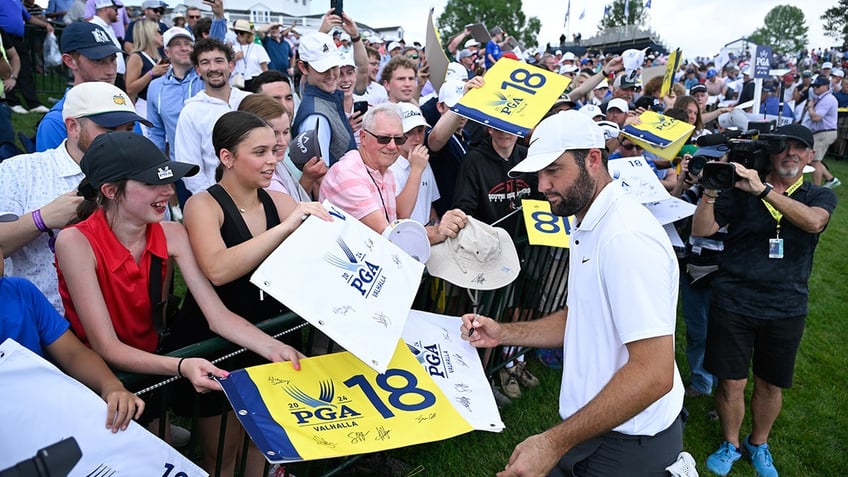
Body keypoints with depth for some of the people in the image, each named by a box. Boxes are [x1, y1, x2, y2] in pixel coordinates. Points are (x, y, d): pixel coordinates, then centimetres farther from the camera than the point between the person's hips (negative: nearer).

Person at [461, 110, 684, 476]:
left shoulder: (627, 237, -24)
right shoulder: (587, 227, 7)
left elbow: (654, 373, -28)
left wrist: (555, 443, -27)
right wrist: (504, 333, 3)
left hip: (628, 442, -8)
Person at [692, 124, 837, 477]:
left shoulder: (820, 196, 3)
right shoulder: (740, 190, -1)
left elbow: (813, 221, -21)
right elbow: (700, 230, -8)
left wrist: (763, 189, -29)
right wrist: (711, 191, -23)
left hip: (785, 308, 2)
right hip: (733, 302, -1)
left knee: (770, 384, 15)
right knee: (731, 382, 4)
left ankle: (758, 445, 39)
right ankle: (730, 444, 29)